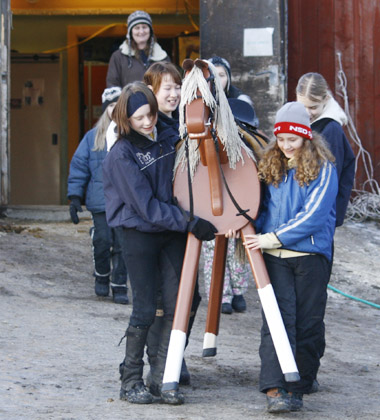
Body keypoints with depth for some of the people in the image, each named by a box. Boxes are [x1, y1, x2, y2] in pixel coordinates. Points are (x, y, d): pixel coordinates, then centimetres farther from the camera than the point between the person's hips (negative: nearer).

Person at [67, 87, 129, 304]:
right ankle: (102, 277, 24)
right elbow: (79, 166, 9)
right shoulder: (93, 137, 7)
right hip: (101, 202, 1)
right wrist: (75, 196, 2)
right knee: (103, 241, -2)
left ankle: (120, 286, 8)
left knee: (122, 245, -2)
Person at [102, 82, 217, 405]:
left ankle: (162, 379, 7)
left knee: (176, 305, -1)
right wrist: (190, 223, -19)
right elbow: (146, 206, -15)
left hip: (173, 232, 5)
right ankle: (131, 381, 8)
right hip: (139, 233, -5)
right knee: (145, 309, -4)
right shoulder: (121, 154, -11)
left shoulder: (170, 138, 4)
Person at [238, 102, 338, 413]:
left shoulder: (323, 169, -3)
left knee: (308, 323, 3)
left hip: (311, 255, -2)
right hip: (275, 258, 2)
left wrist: (271, 238, -14)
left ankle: (298, 387, 13)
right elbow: (262, 208, 21)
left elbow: (313, 215, -11)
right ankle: (274, 389, -16)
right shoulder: (270, 166, 12)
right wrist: (252, 232, 0)